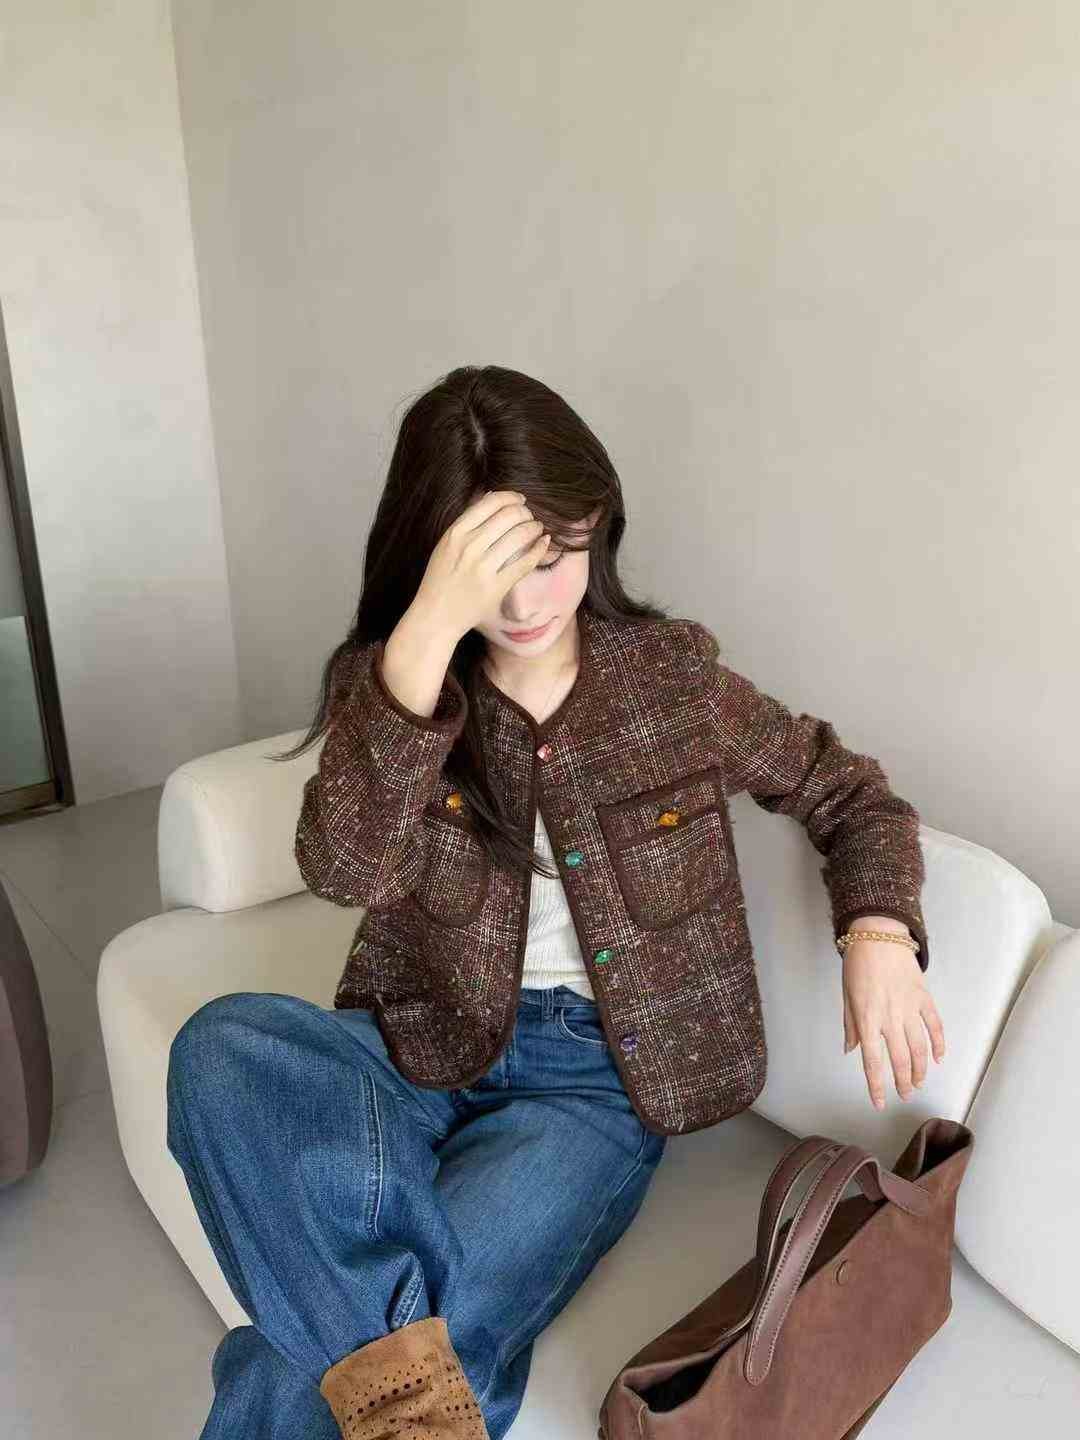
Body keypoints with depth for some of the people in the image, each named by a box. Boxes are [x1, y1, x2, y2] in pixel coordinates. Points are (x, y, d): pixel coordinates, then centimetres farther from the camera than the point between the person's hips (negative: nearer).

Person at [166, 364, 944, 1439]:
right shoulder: (390, 673, -2)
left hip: (589, 1076, -2)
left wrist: (877, 930, -11)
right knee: (220, 1047, -31)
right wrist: (430, 629, -32)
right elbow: (341, 867, -22)